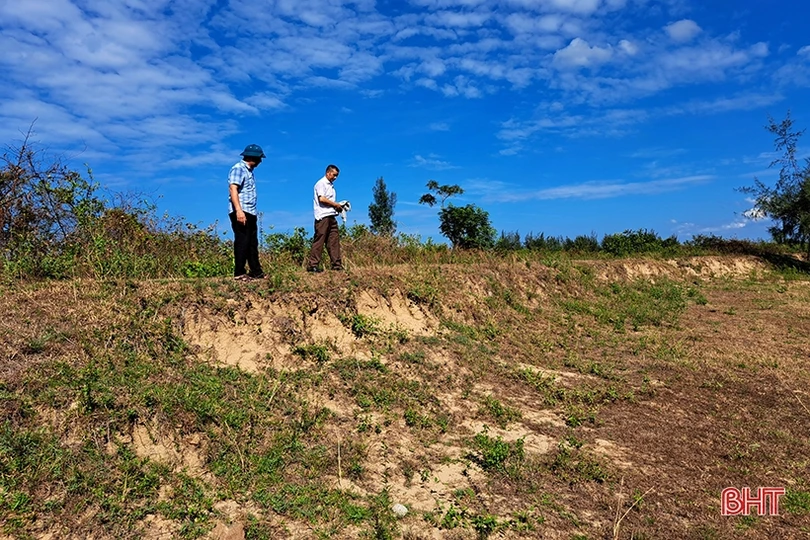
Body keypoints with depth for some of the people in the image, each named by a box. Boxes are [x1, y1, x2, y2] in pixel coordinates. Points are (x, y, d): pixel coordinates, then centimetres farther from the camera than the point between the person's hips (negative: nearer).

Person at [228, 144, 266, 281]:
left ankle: (256, 272, 19)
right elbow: (233, 189, -18)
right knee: (242, 243, -7)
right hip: (241, 213, -10)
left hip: (250, 213, 10)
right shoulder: (238, 168, -8)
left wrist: (250, 212, 17)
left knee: (252, 243, 12)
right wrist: (239, 211, -27)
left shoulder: (249, 171, 19)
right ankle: (239, 274, -2)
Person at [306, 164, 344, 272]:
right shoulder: (321, 183, -4)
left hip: (331, 216, 9)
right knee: (319, 240, -9)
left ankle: (337, 264, 7)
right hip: (323, 216, -9)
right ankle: (312, 265, -7)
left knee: (334, 240, 5)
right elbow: (322, 199, -17)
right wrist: (336, 205, -10)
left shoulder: (331, 185, 23)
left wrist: (338, 207, 6)